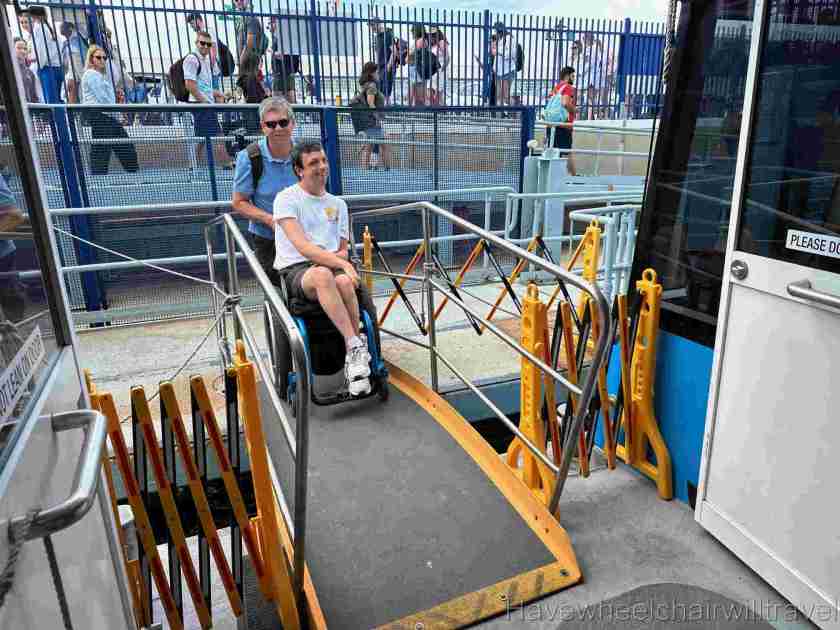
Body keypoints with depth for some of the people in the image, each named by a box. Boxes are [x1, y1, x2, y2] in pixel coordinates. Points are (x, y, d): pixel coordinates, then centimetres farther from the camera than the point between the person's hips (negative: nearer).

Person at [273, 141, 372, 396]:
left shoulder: (338, 204, 19)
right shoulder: (287, 199, 1)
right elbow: (302, 246, -13)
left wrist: (337, 258, -5)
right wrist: (341, 263, -23)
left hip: (332, 267, 4)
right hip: (295, 270, -3)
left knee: (344, 282, -35)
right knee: (323, 275, -40)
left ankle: (354, 357, -23)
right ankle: (356, 346, -38)